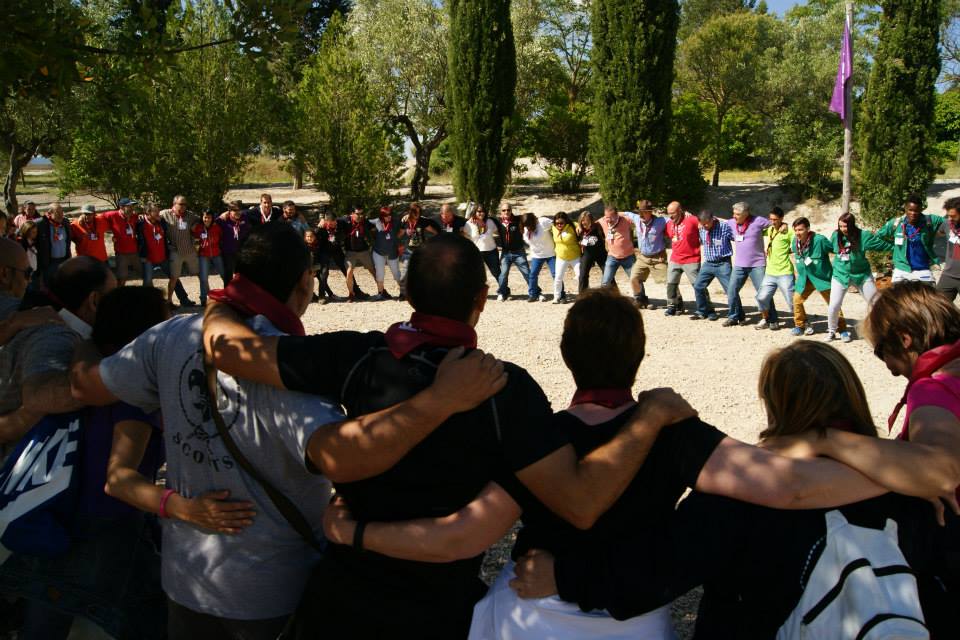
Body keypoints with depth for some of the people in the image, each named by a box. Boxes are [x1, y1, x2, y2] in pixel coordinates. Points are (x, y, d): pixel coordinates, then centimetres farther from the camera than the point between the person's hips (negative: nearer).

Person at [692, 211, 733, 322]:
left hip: (723, 264, -6)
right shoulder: (701, 230, 4)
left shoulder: (725, 227, -13)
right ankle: (703, 311, 24)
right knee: (698, 286, 7)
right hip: (708, 263, 6)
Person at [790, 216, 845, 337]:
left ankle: (842, 328, 11)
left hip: (822, 277, -5)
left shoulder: (819, 240, -24)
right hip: (804, 278, 5)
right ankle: (800, 325, 20)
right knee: (797, 300, 2)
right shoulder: (795, 241, -5)